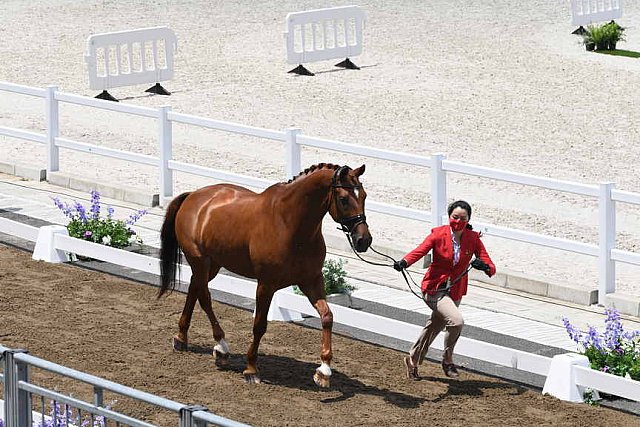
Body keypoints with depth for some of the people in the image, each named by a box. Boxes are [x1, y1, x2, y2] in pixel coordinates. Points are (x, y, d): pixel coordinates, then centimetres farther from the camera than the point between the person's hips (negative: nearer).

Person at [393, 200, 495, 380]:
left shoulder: (473, 239, -6)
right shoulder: (438, 234, -12)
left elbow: (491, 268, -11)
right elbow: (419, 251, -24)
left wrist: (484, 266, -35)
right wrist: (404, 262, -45)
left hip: (455, 292, 5)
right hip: (435, 289, -5)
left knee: (434, 328, 20)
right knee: (456, 321, -25)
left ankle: (413, 361, 42)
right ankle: (447, 360, -4)